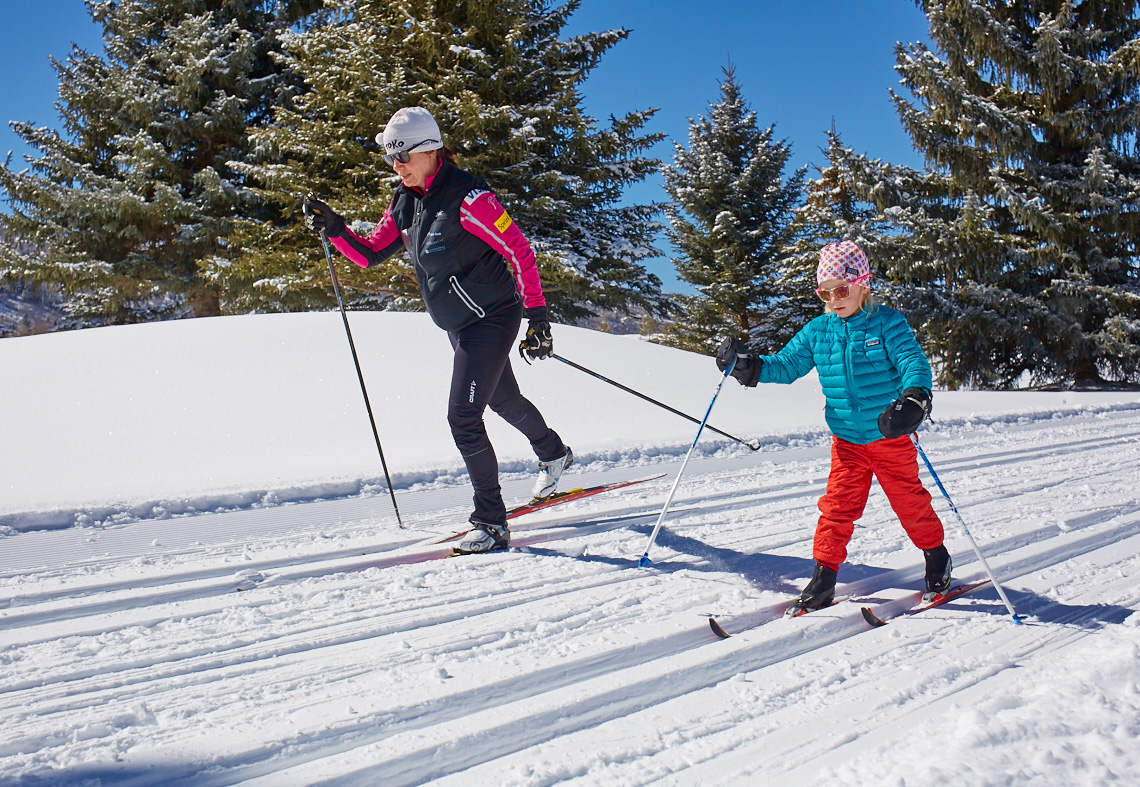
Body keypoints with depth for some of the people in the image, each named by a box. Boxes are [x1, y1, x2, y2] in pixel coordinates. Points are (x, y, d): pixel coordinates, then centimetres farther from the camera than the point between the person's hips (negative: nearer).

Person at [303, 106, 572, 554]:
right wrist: (334, 230, -11)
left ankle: (491, 522, -3)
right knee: (503, 400, 26)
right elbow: (371, 253, 7)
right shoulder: (405, 202, 2)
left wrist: (537, 316, -23)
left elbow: (520, 251, -21)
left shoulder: (466, 197, -22)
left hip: (492, 318, -9)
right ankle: (553, 454, 54)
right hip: (458, 325, 9)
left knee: (463, 417, -14)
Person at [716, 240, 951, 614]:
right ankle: (823, 577, 8)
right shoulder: (818, 331, 2)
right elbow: (786, 364, 7)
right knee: (837, 505, 1)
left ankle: (937, 557, 33)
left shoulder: (887, 322, -10)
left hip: (890, 437, -3)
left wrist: (915, 397, -40)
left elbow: (914, 361, -20)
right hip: (846, 440, 3)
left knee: (909, 500, 10)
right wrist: (749, 366, -11)